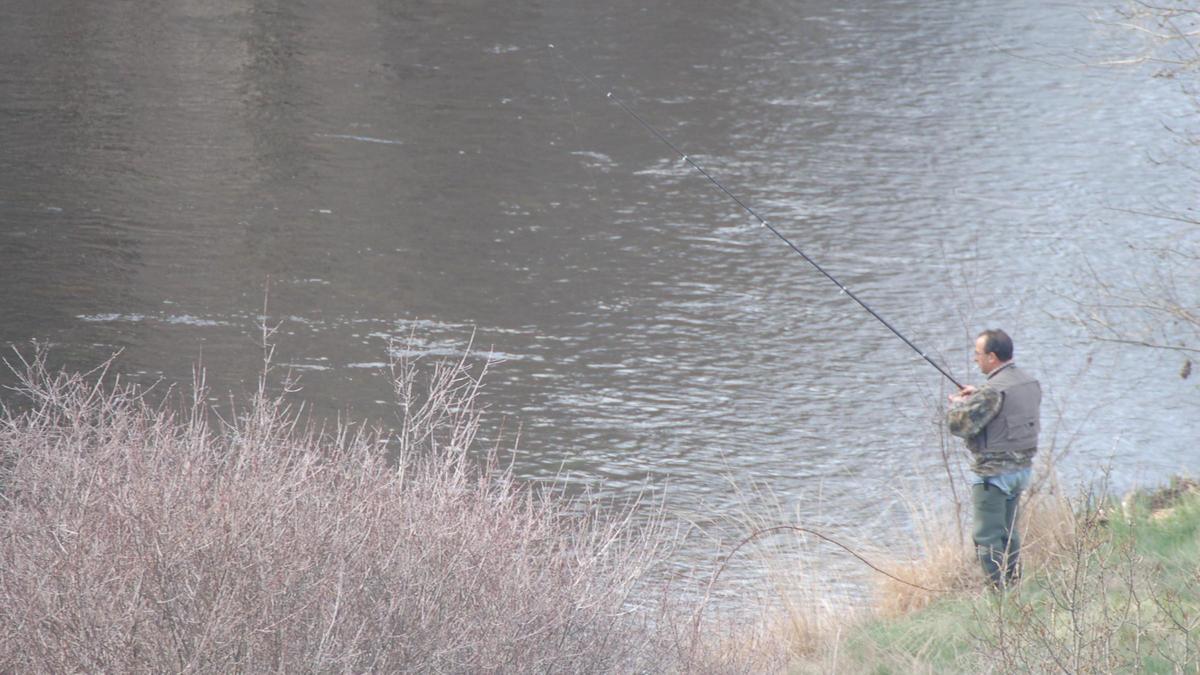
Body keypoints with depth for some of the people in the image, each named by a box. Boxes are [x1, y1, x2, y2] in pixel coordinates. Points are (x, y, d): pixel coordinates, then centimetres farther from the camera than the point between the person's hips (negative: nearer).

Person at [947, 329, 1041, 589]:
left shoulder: (993, 391, -22)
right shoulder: (1031, 383, 5)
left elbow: (961, 425, -21)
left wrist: (956, 404, 0)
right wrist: (975, 397, 15)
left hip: (994, 472, -9)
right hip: (1022, 467, 9)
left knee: (988, 537, -2)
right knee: (1008, 531, 21)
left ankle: (999, 590, -4)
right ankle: (1014, 584, 25)